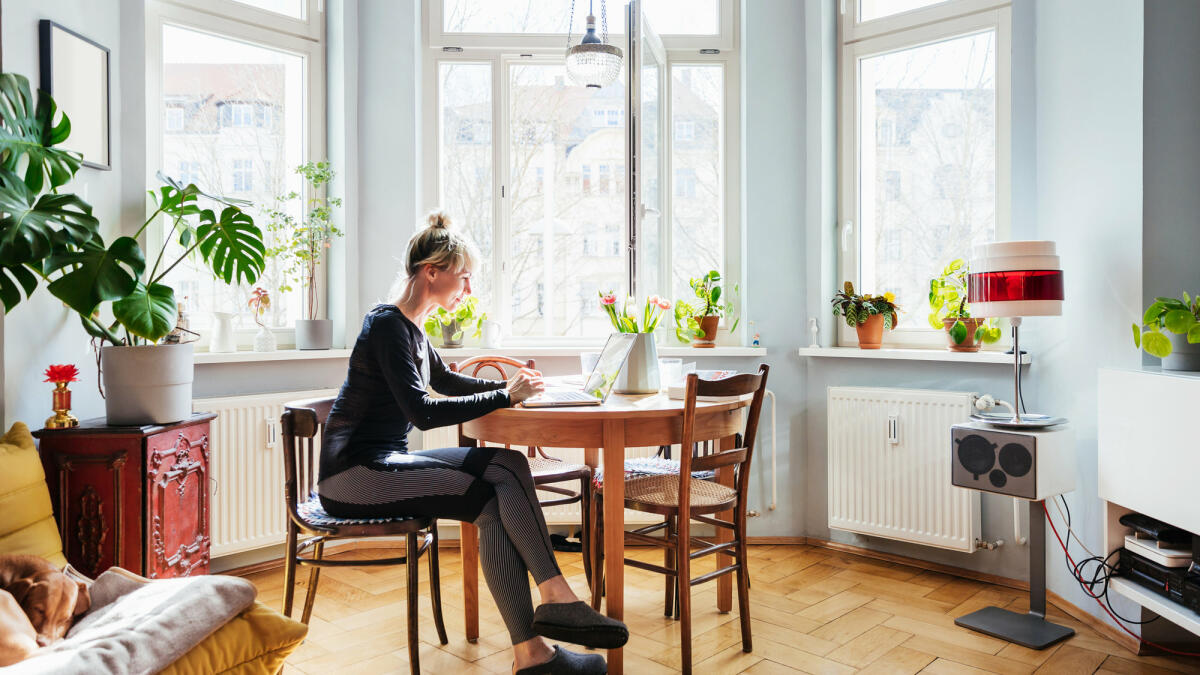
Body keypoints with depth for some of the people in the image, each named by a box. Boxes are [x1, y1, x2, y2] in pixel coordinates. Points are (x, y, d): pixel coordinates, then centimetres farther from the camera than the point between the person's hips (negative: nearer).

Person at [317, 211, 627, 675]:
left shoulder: (409, 325, 15)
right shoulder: (387, 324, -14)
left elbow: (444, 380, 30)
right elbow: (423, 413, -23)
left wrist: (509, 386, 15)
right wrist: (505, 397, -16)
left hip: (384, 463, 8)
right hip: (354, 474, -8)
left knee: (506, 465, -11)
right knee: (494, 503, -23)